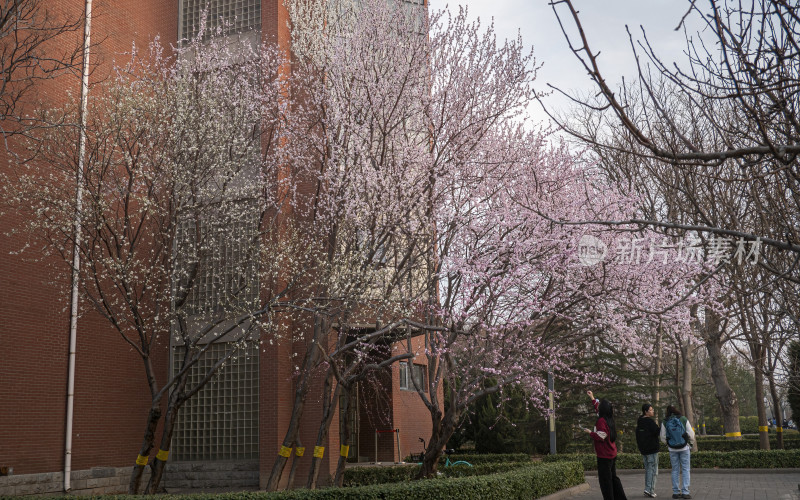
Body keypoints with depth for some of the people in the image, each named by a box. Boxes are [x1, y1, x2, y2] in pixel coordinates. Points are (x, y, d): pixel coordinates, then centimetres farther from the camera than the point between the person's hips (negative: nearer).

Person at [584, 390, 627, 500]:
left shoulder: (601, 421, -19)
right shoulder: (609, 419, 9)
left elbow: (600, 437, -23)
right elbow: (598, 409, 26)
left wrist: (590, 432, -8)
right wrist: (592, 398, 34)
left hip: (604, 456, -9)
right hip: (612, 454, 9)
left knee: (605, 480, -3)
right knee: (613, 478, 18)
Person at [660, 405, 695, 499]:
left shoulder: (665, 422, -2)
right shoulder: (683, 419, -5)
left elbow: (663, 438, 3)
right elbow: (691, 434, -3)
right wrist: (691, 442, 15)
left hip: (672, 449, 1)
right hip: (684, 448, -1)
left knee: (675, 470, 9)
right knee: (685, 470, 3)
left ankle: (676, 492, 8)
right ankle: (685, 492, -3)